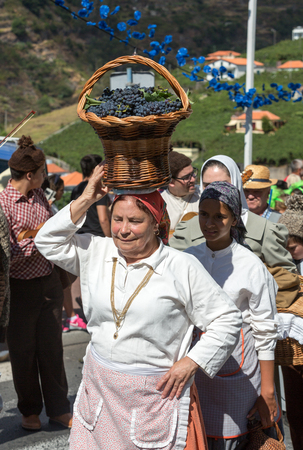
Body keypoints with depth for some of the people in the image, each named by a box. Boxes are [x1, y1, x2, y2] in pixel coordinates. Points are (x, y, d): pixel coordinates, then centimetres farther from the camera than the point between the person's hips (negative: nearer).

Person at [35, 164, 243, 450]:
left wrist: (190, 363, -10)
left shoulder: (182, 268, -9)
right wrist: (86, 200, -1)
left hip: (154, 393, -4)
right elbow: (48, 241, 6)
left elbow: (227, 320, -4)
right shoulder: (96, 253, 5)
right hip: (98, 386, 4)